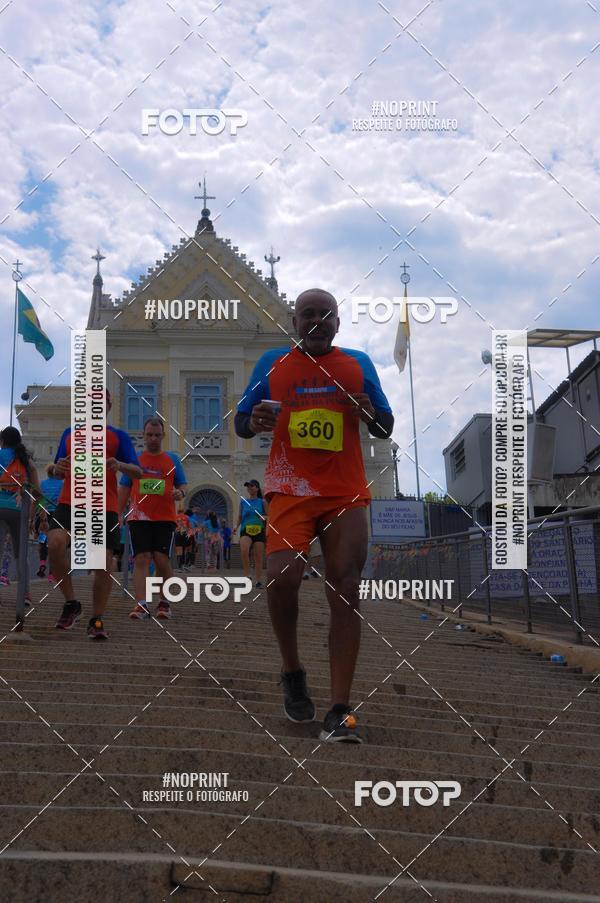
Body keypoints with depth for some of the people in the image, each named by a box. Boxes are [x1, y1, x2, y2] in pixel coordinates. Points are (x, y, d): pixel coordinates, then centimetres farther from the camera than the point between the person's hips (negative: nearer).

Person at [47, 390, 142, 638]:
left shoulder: (118, 436, 10)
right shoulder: (69, 434, 18)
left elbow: (138, 472, 2)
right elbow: (57, 472, 23)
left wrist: (120, 466, -20)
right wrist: (56, 469, -3)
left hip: (104, 507, -1)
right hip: (69, 503, 1)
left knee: (104, 563, -5)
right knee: (55, 543, -26)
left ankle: (97, 621, 12)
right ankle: (71, 603, -6)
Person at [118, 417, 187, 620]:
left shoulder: (172, 459, 10)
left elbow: (181, 486, 9)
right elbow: (124, 489, 11)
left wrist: (179, 493, -14)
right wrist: (119, 514, 4)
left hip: (165, 518, 0)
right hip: (139, 518, 0)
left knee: (162, 560, -4)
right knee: (141, 559, -9)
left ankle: (164, 603, 12)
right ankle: (141, 605, -13)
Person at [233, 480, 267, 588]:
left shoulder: (262, 502, 6)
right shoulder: (243, 501, 10)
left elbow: (268, 516, 10)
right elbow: (240, 516, 15)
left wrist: (265, 517, -12)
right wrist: (236, 526, -2)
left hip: (259, 531, 0)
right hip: (246, 530, 0)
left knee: (258, 557, 1)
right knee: (244, 550, -28)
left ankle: (258, 581, 10)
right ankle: (247, 575, -17)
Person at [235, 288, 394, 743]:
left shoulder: (359, 364, 11)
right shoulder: (272, 363, 10)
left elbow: (386, 430, 15)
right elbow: (240, 423, 13)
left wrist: (369, 413, -8)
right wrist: (254, 422, -11)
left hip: (347, 493, 1)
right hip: (291, 489, -1)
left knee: (345, 590, -6)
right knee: (282, 577, -21)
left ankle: (340, 710, -4)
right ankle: (292, 672, 6)